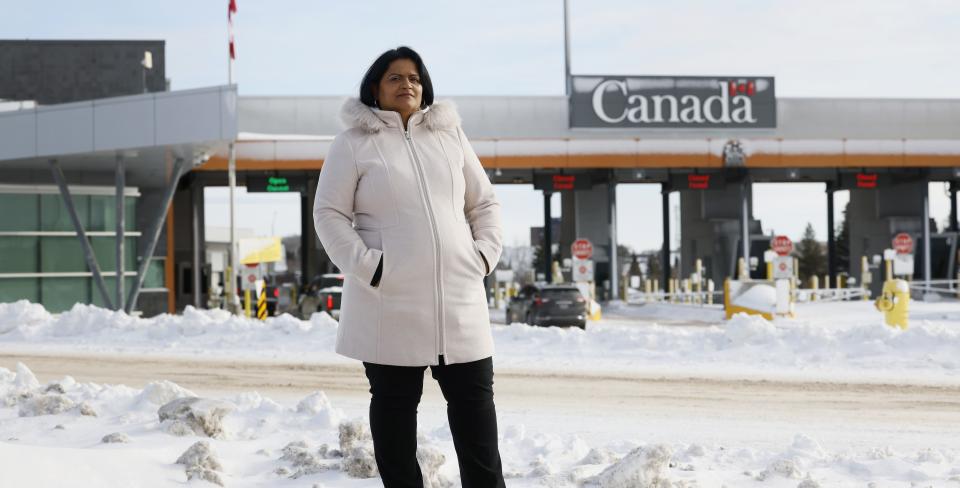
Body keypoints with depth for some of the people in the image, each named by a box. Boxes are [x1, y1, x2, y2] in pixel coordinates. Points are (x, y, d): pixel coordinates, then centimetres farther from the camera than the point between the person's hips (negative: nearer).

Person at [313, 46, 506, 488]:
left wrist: (485, 253, 4)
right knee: (394, 402, 4)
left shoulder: (449, 136, 14)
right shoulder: (355, 143, 0)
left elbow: (484, 202, 19)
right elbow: (329, 214, -3)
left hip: (459, 297, 4)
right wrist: (366, 266, -14)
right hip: (390, 302, -4)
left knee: (475, 396, 6)